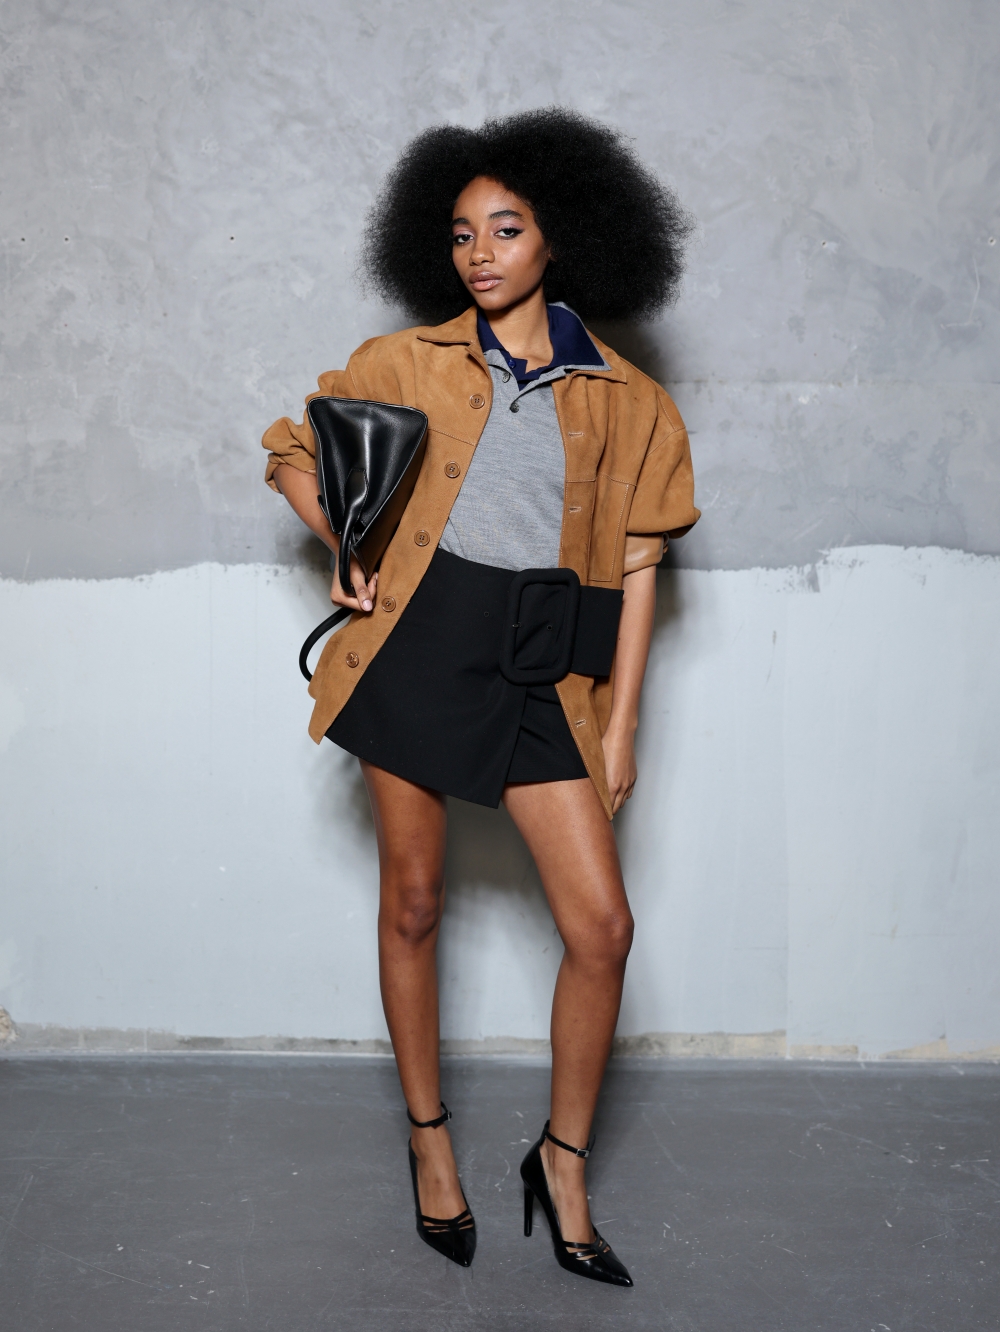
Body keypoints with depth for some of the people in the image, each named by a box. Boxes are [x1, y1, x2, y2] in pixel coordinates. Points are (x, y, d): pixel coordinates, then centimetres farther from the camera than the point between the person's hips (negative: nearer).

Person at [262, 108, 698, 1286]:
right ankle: (429, 1141, 27)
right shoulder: (407, 363, 6)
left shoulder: (624, 401, 5)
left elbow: (634, 567, 4)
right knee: (412, 901, 8)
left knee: (601, 926, -4)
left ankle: (563, 1163, 16)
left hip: (541, 668, 0)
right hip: (418, 643, 0)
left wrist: (620, 726, 1)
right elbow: (292, 449, 17)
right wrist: (350, 552, 1)